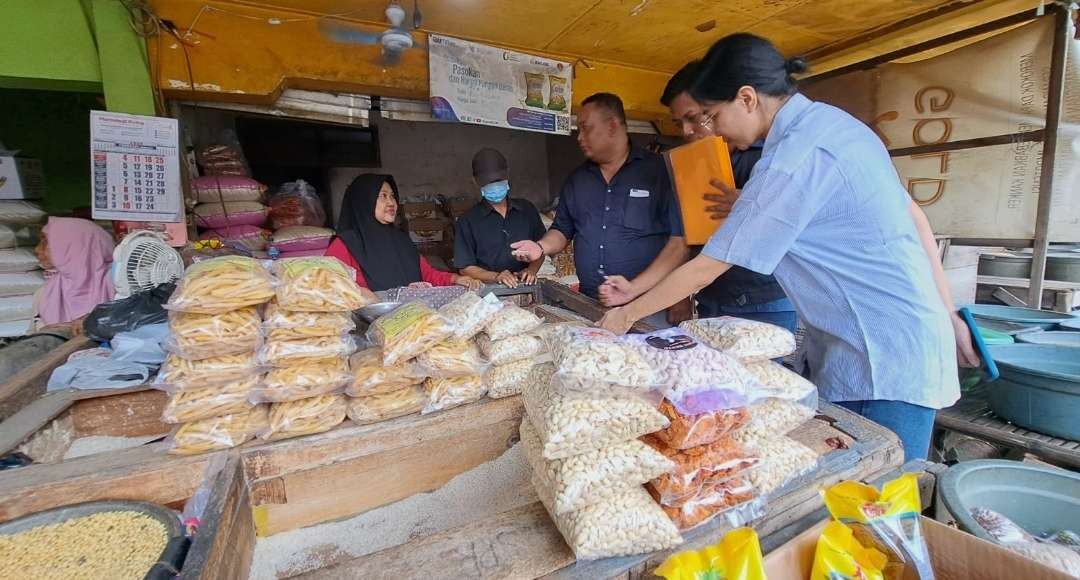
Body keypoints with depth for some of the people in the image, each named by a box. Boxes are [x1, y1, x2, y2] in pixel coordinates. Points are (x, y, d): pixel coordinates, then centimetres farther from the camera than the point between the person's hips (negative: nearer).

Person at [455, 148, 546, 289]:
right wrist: (496, 276, -14)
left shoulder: (527, 209, 11)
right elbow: (466, 268, 1)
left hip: (526, 288, 2)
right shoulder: (467, 222, 2)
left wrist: (531, 270, -2)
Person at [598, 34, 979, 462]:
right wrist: (947, 316, 18)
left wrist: (627, 314, -4)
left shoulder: (793, 161, -22)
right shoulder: (833, 120, 6)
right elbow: (915, 218, 11)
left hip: (885, 363, -9)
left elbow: (704, 270, -17)